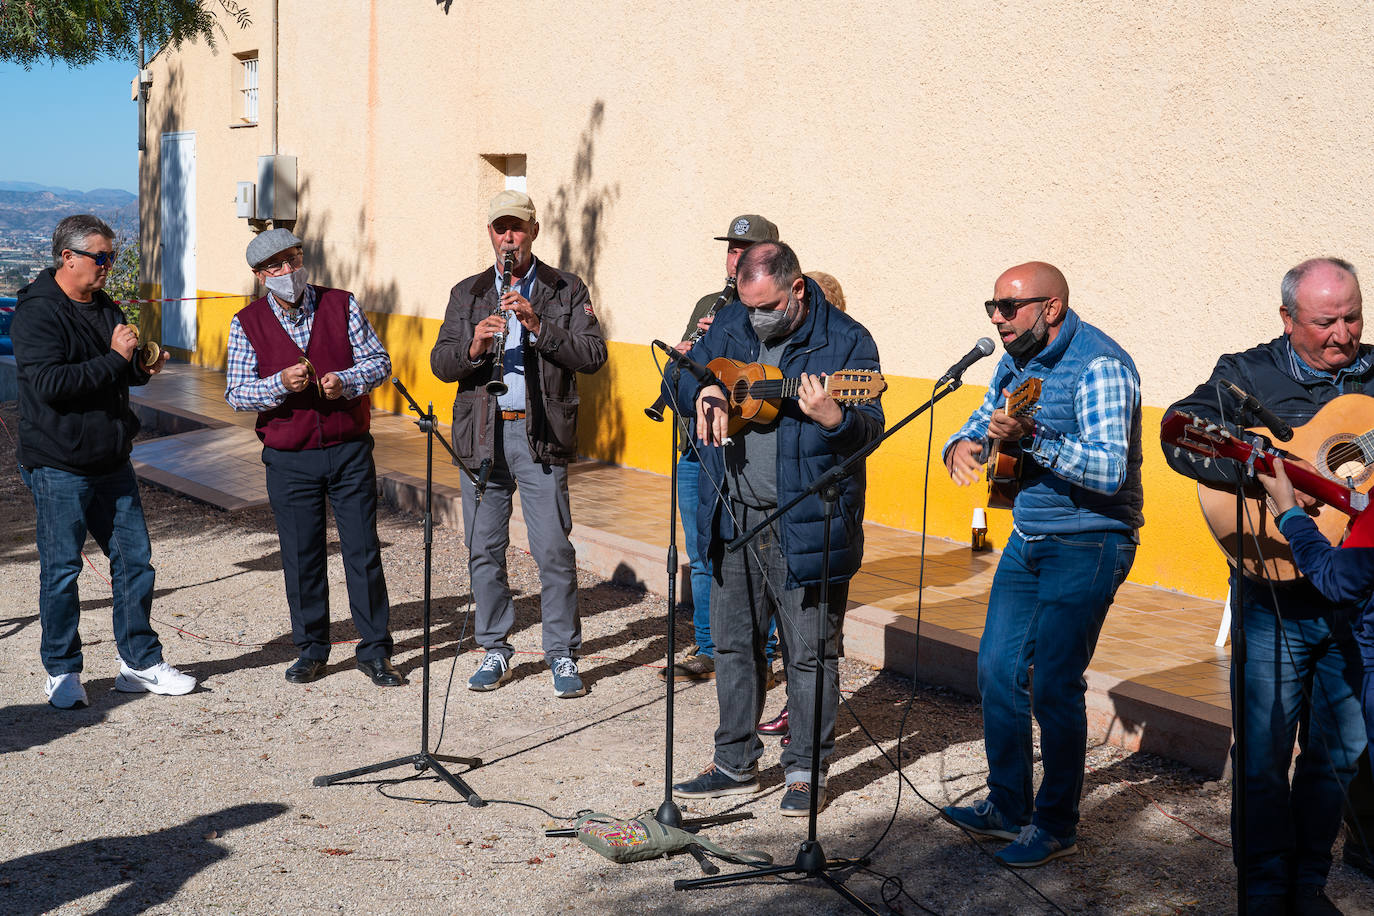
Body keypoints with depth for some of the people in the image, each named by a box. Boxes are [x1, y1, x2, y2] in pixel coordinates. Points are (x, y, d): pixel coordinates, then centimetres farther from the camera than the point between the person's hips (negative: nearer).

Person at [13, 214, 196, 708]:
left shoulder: (105, 308, 13)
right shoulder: (37, 313, -12)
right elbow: (50, 384, -23)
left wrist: (142, 368, 4)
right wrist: (115, 359, -23)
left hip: (112, 463, 8)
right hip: (58, 467, -7)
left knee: (134, 559, 9)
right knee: (61, 569, 2)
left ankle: (140, 662, 21)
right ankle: (62, 672, 16)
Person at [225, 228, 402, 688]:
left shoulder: (341, 304, 2)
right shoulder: (247, 323, 1)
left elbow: (380, 361, 3)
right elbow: (236, 393, -2)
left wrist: (346, 381, -17)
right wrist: (280, 384, -20)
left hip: (350, 451, 0)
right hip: (289, 459, 0)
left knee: (364, 551, 1)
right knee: (301, 558, 6)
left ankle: (375, 651, 11)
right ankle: (311, 649, 21)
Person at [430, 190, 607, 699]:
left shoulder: (567, 290, 6)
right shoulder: (466, 293, 14)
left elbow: (593, 355, -6)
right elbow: (440, 362, 6)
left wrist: (538, 326, -17)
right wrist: (473, 346, -15)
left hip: (541, 433, -3)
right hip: (481, 433, 3)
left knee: (554, 550, -4)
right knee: (484, 550, 7)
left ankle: (563, 656, 8)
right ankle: (495, 652, 20)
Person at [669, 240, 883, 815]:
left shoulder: (845, 341, -9)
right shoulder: (729, 325, 8)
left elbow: (871, 429, -15)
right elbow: (681, 374, 18)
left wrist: (832, 418, -36)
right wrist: (703, 390, -5)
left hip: (805, 524, -5)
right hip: (733, 518, 6)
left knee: (809, 653, 4)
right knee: (732, 643, 14)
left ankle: (807, 771, 20)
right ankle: (736, 763, 29)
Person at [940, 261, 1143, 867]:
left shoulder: (1100, 365, -20)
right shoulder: (1016, 360, 7)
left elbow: (1110, 470, -29)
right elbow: (984, 421, 18)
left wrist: (1031, 437, -40)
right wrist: (964, 446, -7)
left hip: (1087, 546, -8)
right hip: (1028, 539, 9)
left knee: (1055, 683, -4)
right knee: (997, 668, 10)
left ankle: (1056, 826, 13)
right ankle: (1007, 808, 25)